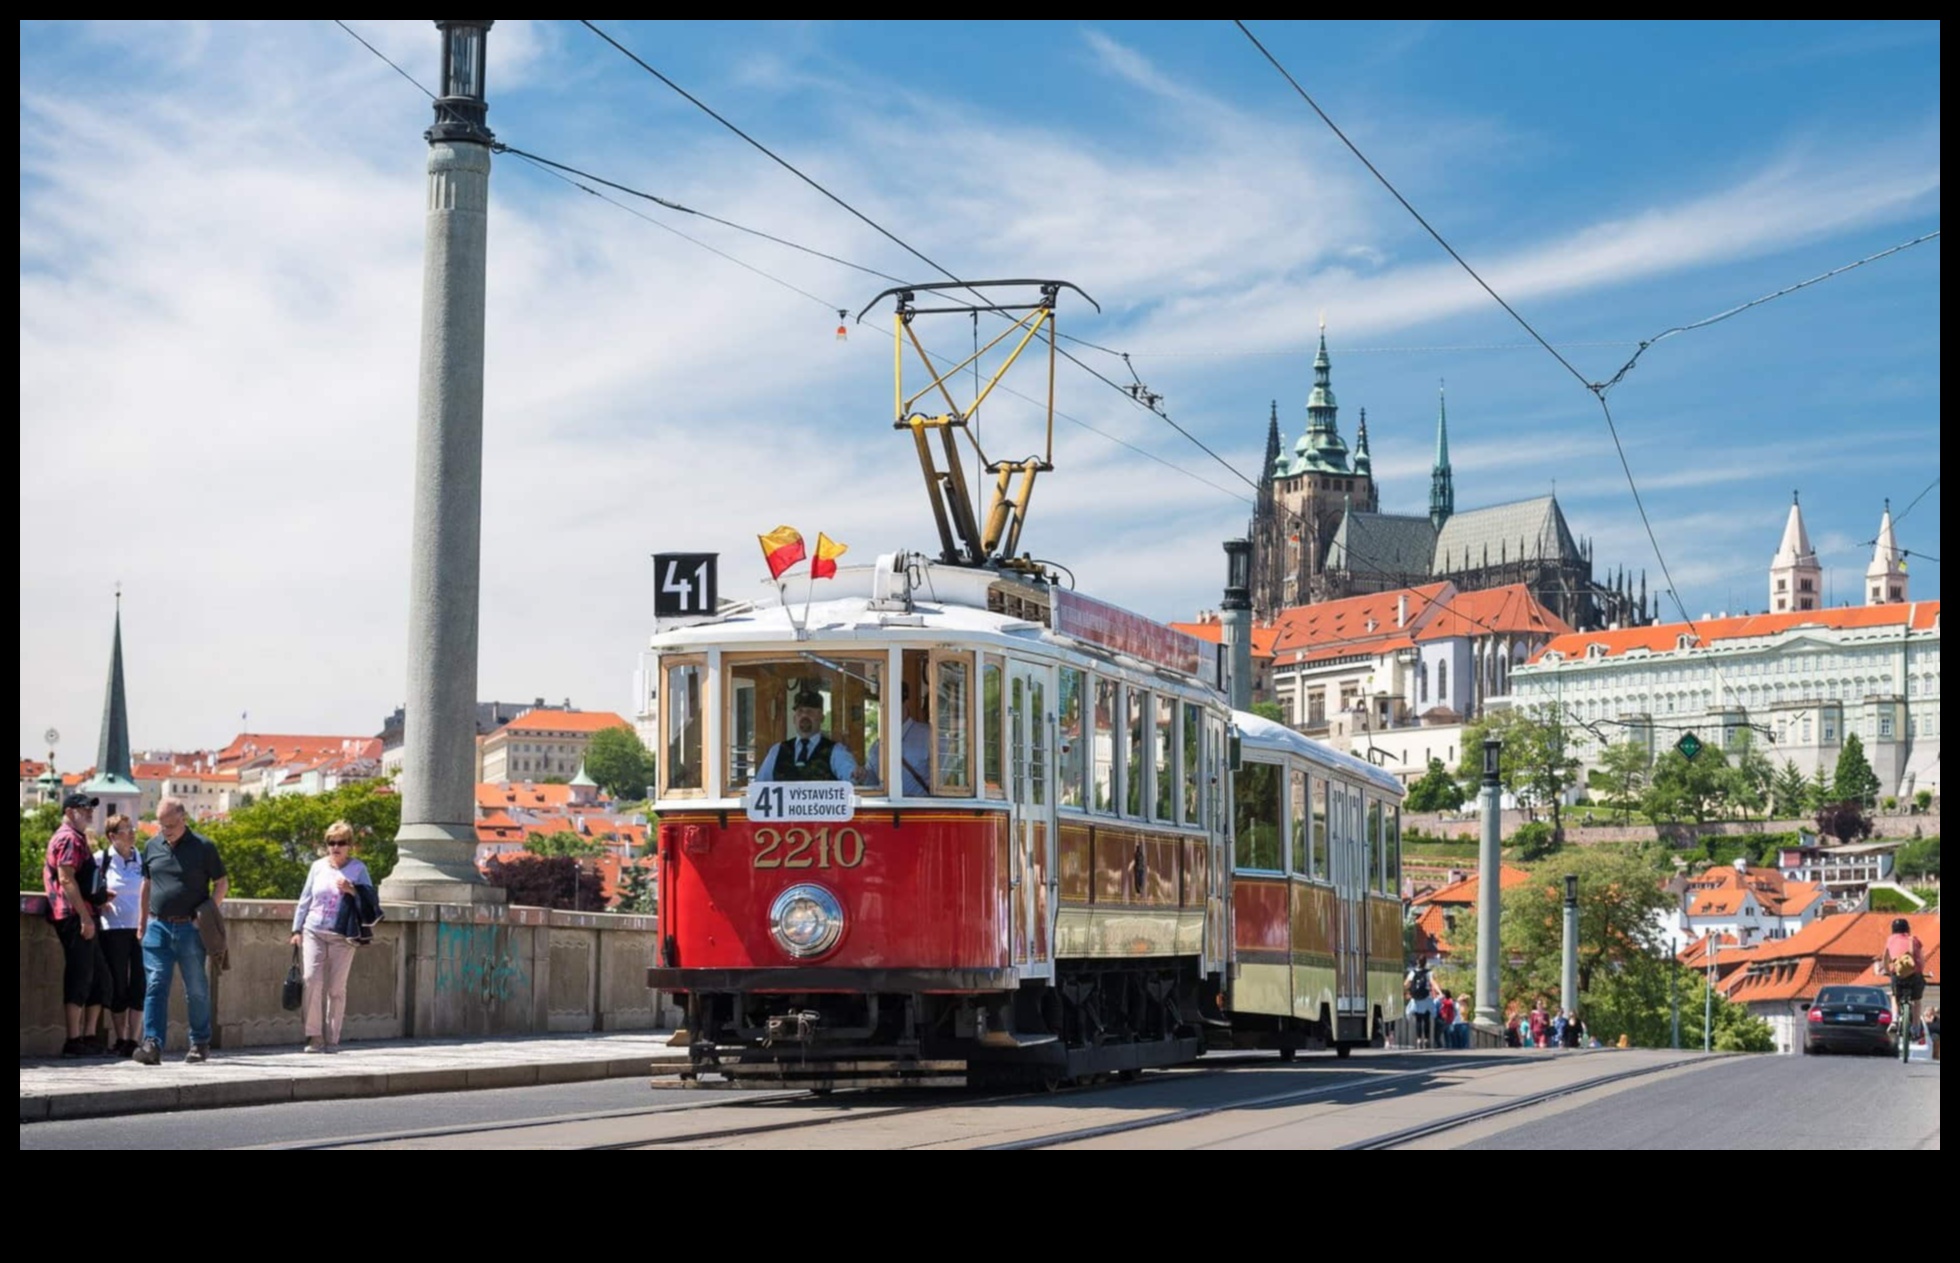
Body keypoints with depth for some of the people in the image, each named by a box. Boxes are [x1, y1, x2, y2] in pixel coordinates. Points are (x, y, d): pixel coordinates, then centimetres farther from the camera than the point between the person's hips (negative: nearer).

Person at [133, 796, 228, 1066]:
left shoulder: (202, 847, -3)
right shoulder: (152, 847, 9)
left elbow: (222, 882, 2)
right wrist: (142, 920, 16)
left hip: (190, 928, -3)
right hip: (158, 926, 3)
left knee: (196, 989, 7)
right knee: (155, 986, -7)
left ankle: (200, 1043, 19)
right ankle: (152, 1044, -13)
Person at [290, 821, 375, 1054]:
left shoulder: (358, 869, 6)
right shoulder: (318, 867, 12)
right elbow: (305, 899, 16)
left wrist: (353, 890, -15)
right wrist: (297, 929, 11)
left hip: (342, 936, -1)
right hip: (314, 932, 1)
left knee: (336, 987, -1)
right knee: (313, 979, -13)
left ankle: (332, 1038, 6)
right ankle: (314, 1035, -6)